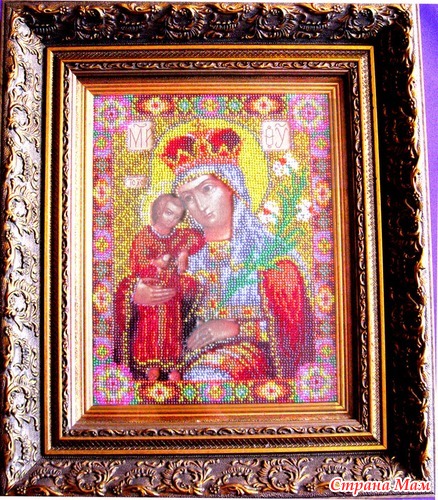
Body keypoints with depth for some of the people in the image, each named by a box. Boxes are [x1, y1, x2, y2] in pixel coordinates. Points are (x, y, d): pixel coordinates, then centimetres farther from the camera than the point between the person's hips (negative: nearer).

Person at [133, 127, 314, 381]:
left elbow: (293, 323, -2)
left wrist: (235, 327, -15)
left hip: (252, 349, -2)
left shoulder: (268, 249, 3)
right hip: (193, 351, 3)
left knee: (206, 373, -32)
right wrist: (138, 296, -11)